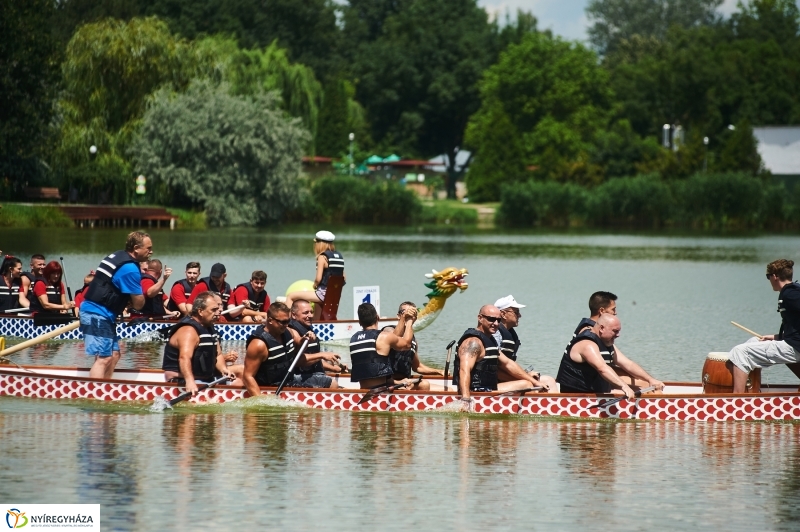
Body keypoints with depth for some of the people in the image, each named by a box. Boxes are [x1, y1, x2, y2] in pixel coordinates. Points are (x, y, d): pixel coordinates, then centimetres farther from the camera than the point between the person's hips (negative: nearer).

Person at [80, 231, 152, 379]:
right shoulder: (130, 269, -15)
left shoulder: (117, 256, 14)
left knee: (114, 355, 14)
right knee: (104, 358, -15)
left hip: (91, 310, 10)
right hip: (98, 315, -10)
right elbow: (138, 304, -11)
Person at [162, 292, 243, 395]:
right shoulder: (189, 330, -20)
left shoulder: (209, 328, 13)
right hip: (183, 381, -11)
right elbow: (185, 358, -37)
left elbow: (218, 354, 15)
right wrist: (190, 381, -54)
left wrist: (224, 370, -8)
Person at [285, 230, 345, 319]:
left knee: (290, 296, -1)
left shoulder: (322, 257, -10)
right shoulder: (339, 256, 11)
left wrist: (314, 285, 5)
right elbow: (343, 278, 13)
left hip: (323, 293, -8)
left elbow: (318, 278, -15)